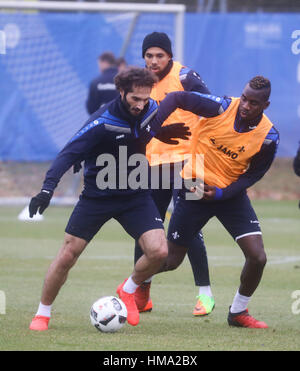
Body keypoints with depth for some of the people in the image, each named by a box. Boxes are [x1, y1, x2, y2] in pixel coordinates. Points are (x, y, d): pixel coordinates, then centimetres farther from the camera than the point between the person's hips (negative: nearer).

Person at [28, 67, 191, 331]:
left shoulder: (153, 111, -8)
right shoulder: (102, 122, -23)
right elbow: (69, 154, -27)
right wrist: (48, 188, -36)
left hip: (136, 195, 3)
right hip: (98, 195, -3)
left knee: (159, 251, -15)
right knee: (68, 255, -3)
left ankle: (128, 291, 15)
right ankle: (43, 313, 17)